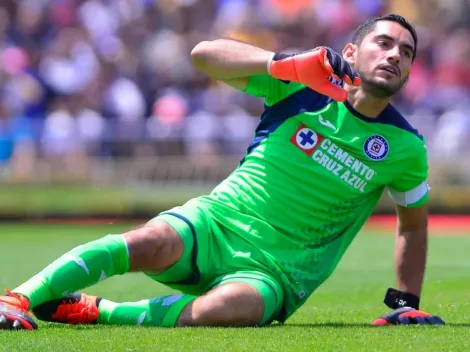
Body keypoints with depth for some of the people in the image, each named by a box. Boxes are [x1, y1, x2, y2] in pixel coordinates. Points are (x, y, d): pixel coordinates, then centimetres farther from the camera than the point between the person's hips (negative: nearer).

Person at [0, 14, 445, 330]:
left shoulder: (405, 148, 2)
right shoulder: (305, 83, -3)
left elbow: (413, 224, 20)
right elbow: (204, 55, -12)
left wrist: (405, 302, 9)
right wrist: (283, 62, -27)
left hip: (274, 272, 0)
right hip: (216, 223, 0)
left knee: (228, 308, -37)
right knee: (155, 243, -35)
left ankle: (95, 311, -23)